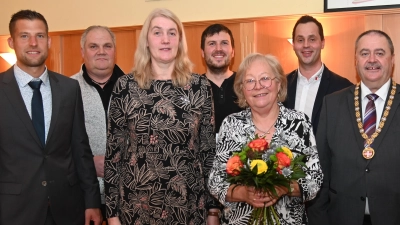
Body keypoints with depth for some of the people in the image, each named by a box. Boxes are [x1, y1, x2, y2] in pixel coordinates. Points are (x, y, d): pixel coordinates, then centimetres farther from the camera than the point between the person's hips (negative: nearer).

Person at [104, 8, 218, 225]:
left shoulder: (200, 86, -1)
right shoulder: (126, 86, -3)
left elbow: (209, 147, 2)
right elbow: (113, 149, -1)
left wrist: (213, 207, 2)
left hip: (189, 205, 1)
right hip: (136, 206, 0)